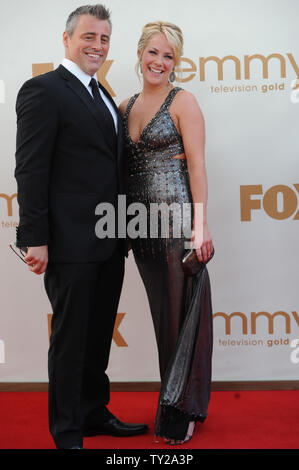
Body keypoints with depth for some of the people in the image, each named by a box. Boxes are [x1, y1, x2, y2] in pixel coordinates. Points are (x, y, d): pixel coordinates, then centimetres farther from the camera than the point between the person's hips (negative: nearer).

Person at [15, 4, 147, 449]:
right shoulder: (43, 90, -8)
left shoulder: (102, 95, 18)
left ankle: (95, 413, 34)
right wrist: (35, 239, -18)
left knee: (99, 334, 17)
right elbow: (30, 170, -14)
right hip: (71, 244, -8)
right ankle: (67, 431, 21)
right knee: (70, 338, 5)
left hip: (108, 244, 8)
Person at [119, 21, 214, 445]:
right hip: (141, 221, 6)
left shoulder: (183, 102, -2)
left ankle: (183, 410, 17)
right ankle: (173, 401, 28)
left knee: (184, 311, 2)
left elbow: (197, 165, -9)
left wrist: (200, 225, -17)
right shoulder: (126, 107, 14)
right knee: (162, 312, 13)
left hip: (178, 216, -6)